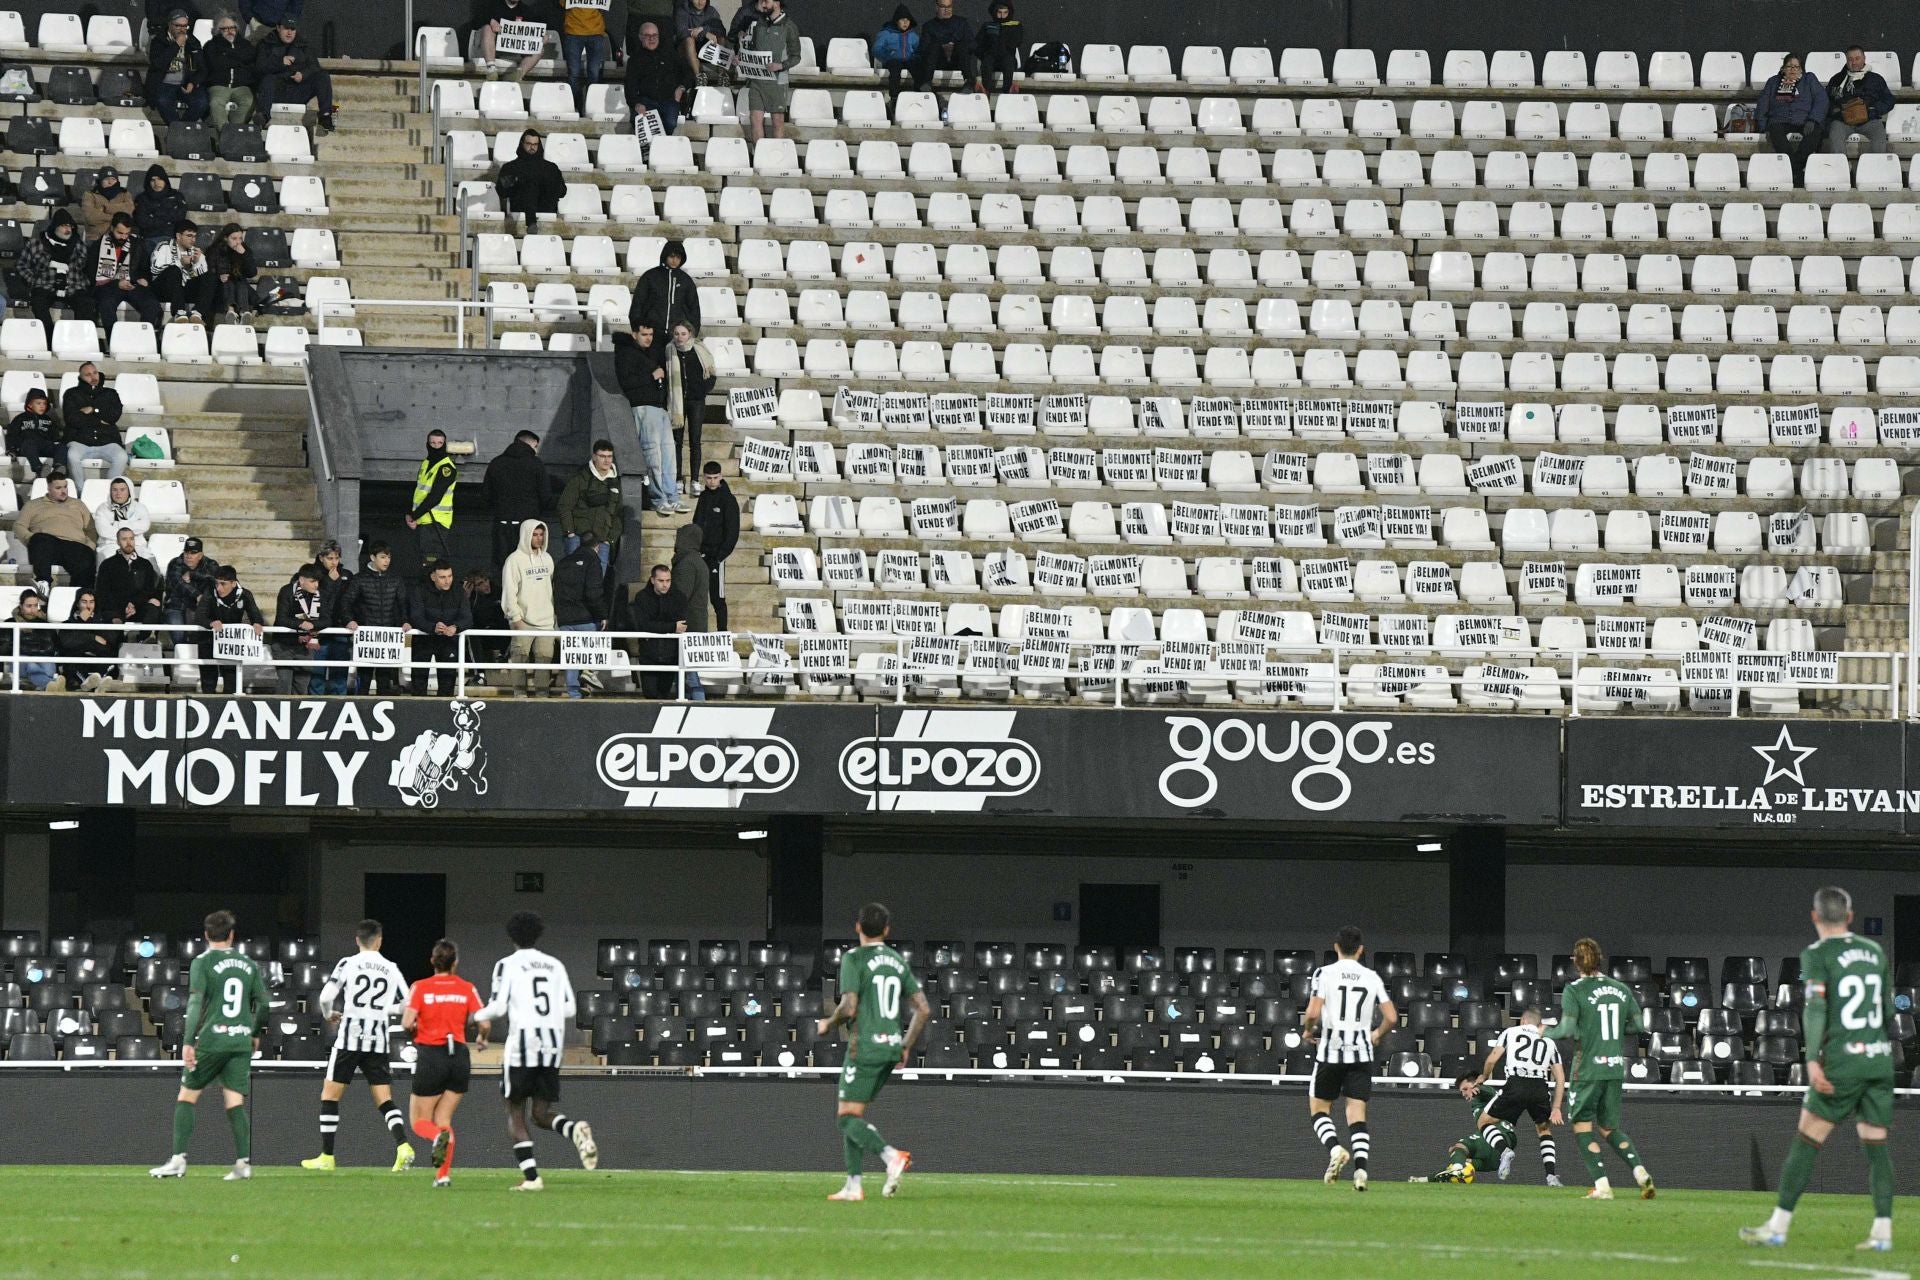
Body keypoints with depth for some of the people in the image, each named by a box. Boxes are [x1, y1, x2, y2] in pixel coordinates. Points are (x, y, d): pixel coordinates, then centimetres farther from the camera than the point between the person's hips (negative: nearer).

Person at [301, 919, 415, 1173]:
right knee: (385, 1100, 5)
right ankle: (403, 1145, -17)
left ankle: (326, 1157, 6)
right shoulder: (391, 969, 5)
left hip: (350, 1037, -3)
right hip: (378, 1041, 3)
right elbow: (405, 1005, 8)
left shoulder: (348, 964, -2)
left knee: (330, 1095, 7)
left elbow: (326, 997, -8)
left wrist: (330, 1014, 14)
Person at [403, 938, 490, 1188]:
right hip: (459, 1057, 3)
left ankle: (439, 1137, -28)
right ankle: (443, 1174, -1)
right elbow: (484, 1024, -3)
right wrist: (482, 1038, 19)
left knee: (420, 1121, 7)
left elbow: (407, 1023, -13)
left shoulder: (420, 987, -4)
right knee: (443, 1118, 13)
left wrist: (414, 1027, 11)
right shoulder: (467, 989, 1)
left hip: (430, 1057, -3)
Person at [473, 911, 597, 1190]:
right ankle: (575, 1129, -22)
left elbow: (497, 1008, -6)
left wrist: (478, 1017, 14)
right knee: (542, 1114, 11)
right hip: (553, 1045, 4)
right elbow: (569, 1011, 9)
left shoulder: (508, 965, 0)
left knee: (515, 1114, 6)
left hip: (523, 1043, -4)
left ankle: (531, 1176, -6)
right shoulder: (555, 966, 13)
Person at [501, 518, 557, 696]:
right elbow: (509, 592, -8)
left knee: (545, 658, 0)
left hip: (545, 621, 5)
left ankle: (542, 694, 3)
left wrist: (555, 617, 12)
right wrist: (516, 617, -14)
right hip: (524, 621, -5)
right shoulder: (515, 560, -3)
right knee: (520, 658, -8)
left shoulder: (547, 559, 15)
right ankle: (520, 693, -7)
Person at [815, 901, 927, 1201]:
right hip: (891, 1047, 7)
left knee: (847, 1118, -7)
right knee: (855, 1116, 15)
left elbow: (848, 1008, -17)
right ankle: (853, 1185, 9)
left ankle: (892, 1155, -29)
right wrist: (906, 1046, 20)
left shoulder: (854, 959, -8)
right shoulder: (898, 961, 12)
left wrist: (828, 1024, 3)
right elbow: (923, 1009, 11)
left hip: (864, 1049, -7)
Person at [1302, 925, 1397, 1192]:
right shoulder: (1371, 977, 5)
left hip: (1330, 1050, -2)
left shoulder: (1324, 974, -4)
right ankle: (1361, 1168, -14)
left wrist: (1308, 1030, 8)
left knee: (1318, 1108, 12)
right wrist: (1377, 1035, 23)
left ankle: (1335, 1149, -13)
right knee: (1357, 1113, 3)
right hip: (1361, 1053, 2)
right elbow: (1391, 1017, 3)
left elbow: (1313, 1013, -14)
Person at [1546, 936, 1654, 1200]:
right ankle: (1641, 1173, -3)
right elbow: (1639, 1025, 12)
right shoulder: (1621, 989, 7)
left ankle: (1602, 1185, -6)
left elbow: (1567, 1029, -15)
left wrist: (1546, 1034, 4)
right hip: (1615, 1068, 5)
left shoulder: (1574, 990, -9)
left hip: (1588, 1068, -5)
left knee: (1582, 1127, 5)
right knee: (1610, 1129, 17)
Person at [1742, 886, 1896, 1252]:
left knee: (1807, 1142, 0)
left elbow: (1815, 1008, -16)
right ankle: (1883, 1231, 0)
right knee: (1876, 1146, 7)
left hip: (1842, 1061, -5)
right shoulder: (1875, 952, 13)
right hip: (1881, 1059, 5)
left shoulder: (1818, 955, -4)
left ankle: (1778, 1227, 1)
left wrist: (1812, 1061, -23)